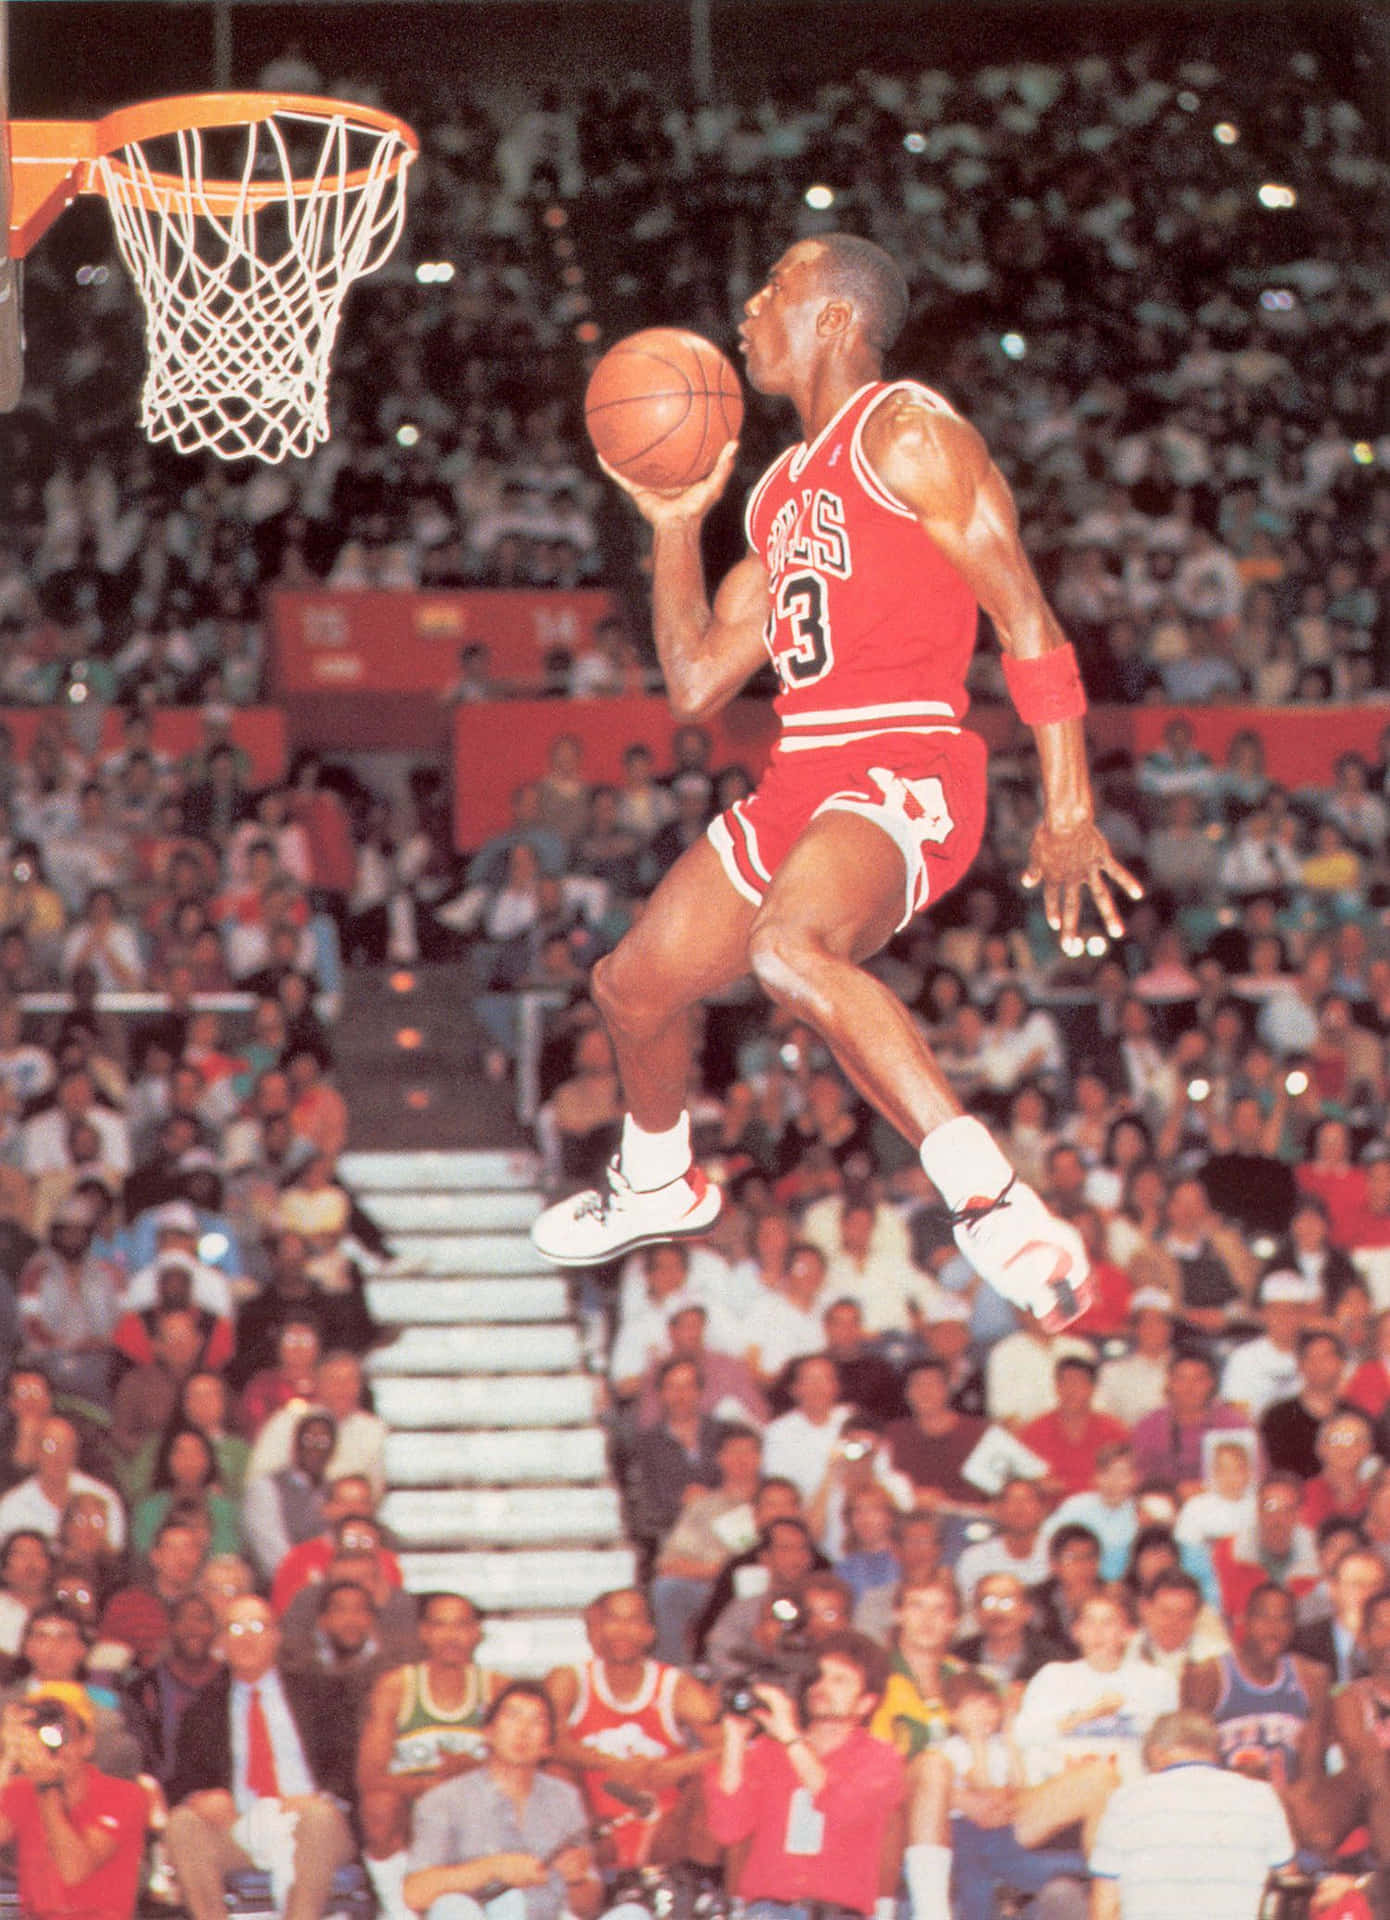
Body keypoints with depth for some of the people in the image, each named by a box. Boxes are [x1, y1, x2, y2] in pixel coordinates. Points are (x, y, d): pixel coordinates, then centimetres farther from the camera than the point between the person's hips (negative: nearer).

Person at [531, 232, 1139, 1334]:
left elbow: (1028, 621, -12)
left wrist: (1069, 812, -19)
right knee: (634, 986, 20)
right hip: (802, 784, 9)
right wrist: (676, 526, 14)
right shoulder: (783, 493, 21)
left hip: (905, 777, -9)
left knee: (791, 946, -39)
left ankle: (995, 1205, -42)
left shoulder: (908, 437, -6)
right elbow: (696, 687, 22)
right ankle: (658, 1186, 50)